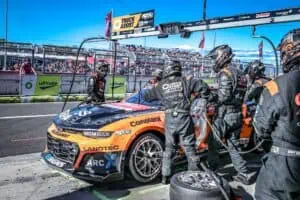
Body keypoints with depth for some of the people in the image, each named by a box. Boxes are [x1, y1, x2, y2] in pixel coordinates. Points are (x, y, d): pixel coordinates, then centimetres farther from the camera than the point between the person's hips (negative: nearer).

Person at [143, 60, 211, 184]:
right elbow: (203, 86, -4)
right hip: (184, 118, -2)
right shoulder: (185, 81, 3)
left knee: (169, 148, 17)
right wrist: (205, 96, 15)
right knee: (189, 148, 7)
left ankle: (165, 177, 20)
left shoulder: (161, 85, 9)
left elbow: (147, 96, 18)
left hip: (169, 120, 3)